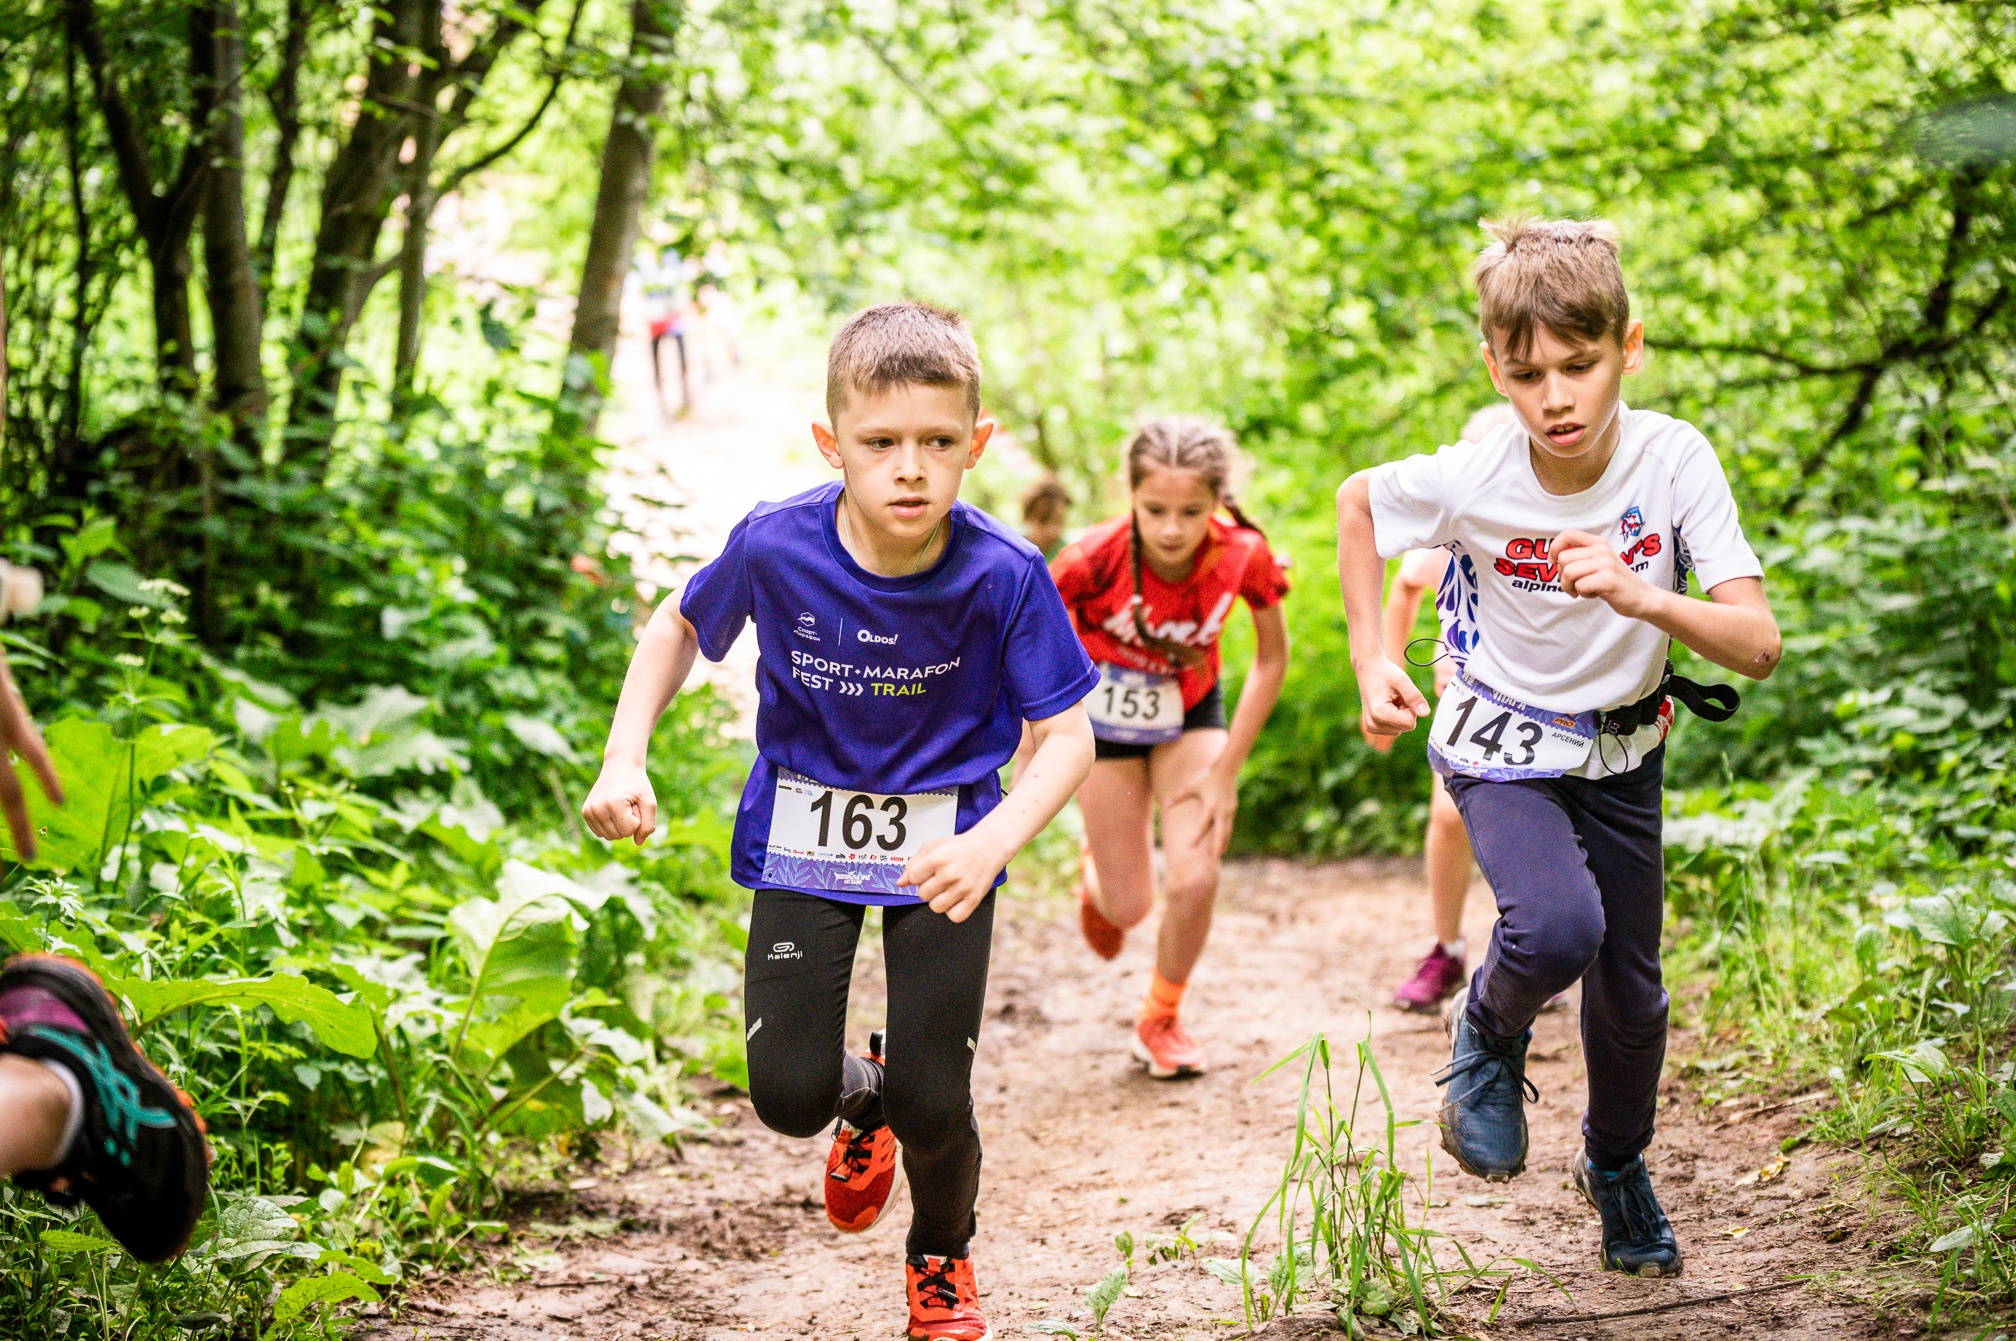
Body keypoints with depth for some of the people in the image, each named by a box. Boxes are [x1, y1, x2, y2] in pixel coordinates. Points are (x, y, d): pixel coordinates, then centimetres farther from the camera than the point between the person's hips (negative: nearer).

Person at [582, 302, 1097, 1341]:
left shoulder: (1002, 575, -23)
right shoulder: (774, 545, -19)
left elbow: (1066, 737, -17)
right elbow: (678, 629, 2)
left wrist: (991, 843, -35)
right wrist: (624, 760, -10)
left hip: (943, 842, -1)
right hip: (804, 835, 1)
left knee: (932, 1104, -6)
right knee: (790, 1095, -7)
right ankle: (864, 1099, 33)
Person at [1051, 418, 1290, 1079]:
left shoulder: (1243, 555, -29)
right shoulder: (1095, 559, -34)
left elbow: (1272, 657, -11)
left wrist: (1227, 767, -11)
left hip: (1191, 715, 1)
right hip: (1105, 718, -1)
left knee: (1195, 879, -14)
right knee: (1129, 906, 2)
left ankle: (1161, 1019, 16)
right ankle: (1096, 876, 43)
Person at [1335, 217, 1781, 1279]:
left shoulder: (1675, 460, -24)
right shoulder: (1469, 480, -25)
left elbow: (1758, 646, -28)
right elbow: (1357, 501, -2)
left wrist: (1642, 599, -45)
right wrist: (1369, 658, -5)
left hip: (1622, 751, 2)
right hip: (1503, 744, -2)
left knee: (1631, 991, 13)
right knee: (1557, 929, -30)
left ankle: (1616, 1167, 44)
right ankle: (1488, 1033, 5)